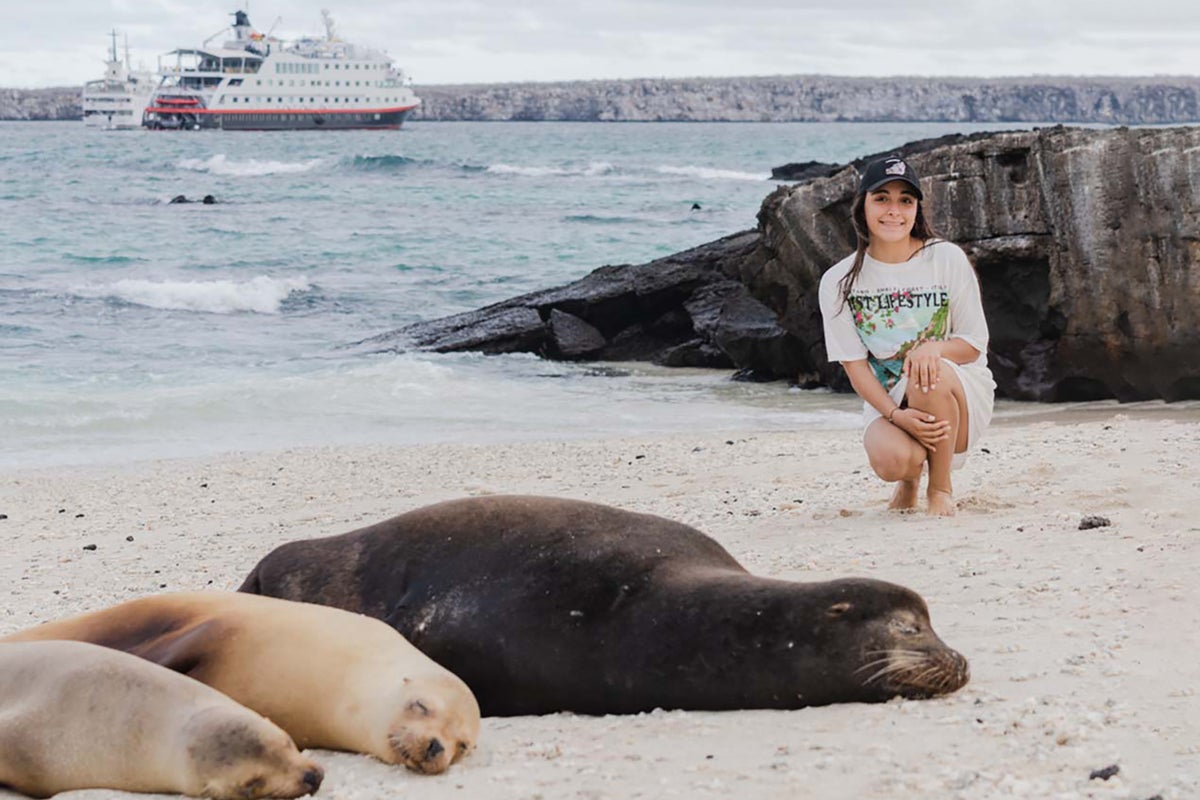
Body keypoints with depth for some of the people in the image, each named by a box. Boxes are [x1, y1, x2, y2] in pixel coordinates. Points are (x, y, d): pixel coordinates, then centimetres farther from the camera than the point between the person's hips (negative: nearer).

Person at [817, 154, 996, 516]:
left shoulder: (947, 259, -6)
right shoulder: (839, 282, -3)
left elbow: (974, 343, -3)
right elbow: (854, 363, -5)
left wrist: (933, 349, -27)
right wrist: (895, 415, -22)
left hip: (963, 397, 0)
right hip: (887, 401, 1)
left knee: (929, 374, -37)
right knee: (891, 460, -33)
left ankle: (940, 487, -13)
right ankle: (911, 475, 9)